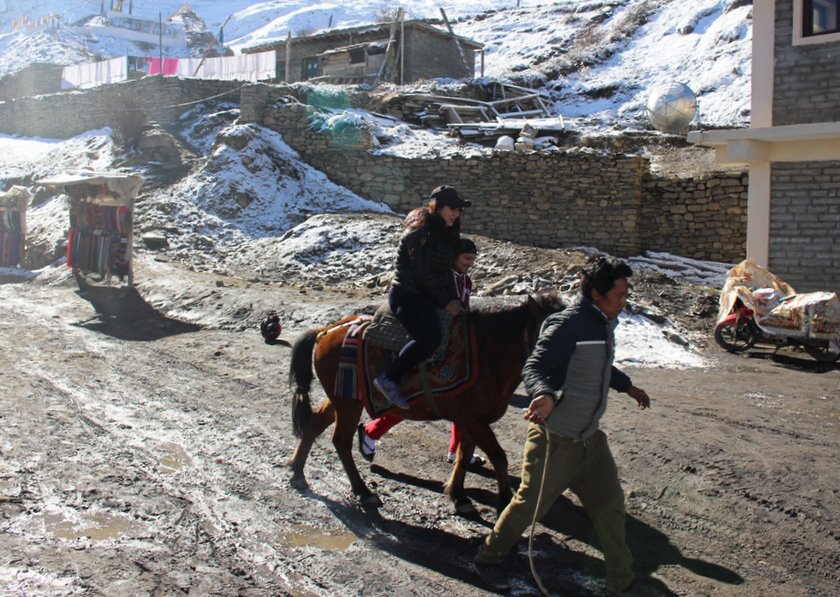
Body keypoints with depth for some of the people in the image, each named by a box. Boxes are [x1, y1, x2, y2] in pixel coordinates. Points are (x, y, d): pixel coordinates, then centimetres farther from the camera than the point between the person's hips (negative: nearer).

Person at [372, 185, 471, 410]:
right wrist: (445, 303, -14)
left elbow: (445, 271, 15)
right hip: (407, 295, -10)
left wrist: (452, 301, 4)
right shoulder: (420, 231, -15)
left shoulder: (445, 232, 13)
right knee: (430, 337, -28)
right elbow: (423, 273, -18)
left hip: (425, 296, 10)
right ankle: (389, 379, -20)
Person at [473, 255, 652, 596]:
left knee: (610, 506, 12)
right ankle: (488, 558, 31)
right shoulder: (568, 325, -22)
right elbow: (533, 368, -29)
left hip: (589, 437, 8)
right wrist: (544, 395, -50)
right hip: (554, 439, -8)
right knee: (530, 504, 7)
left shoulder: (603, 325, 7)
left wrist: (628, 387, 39)